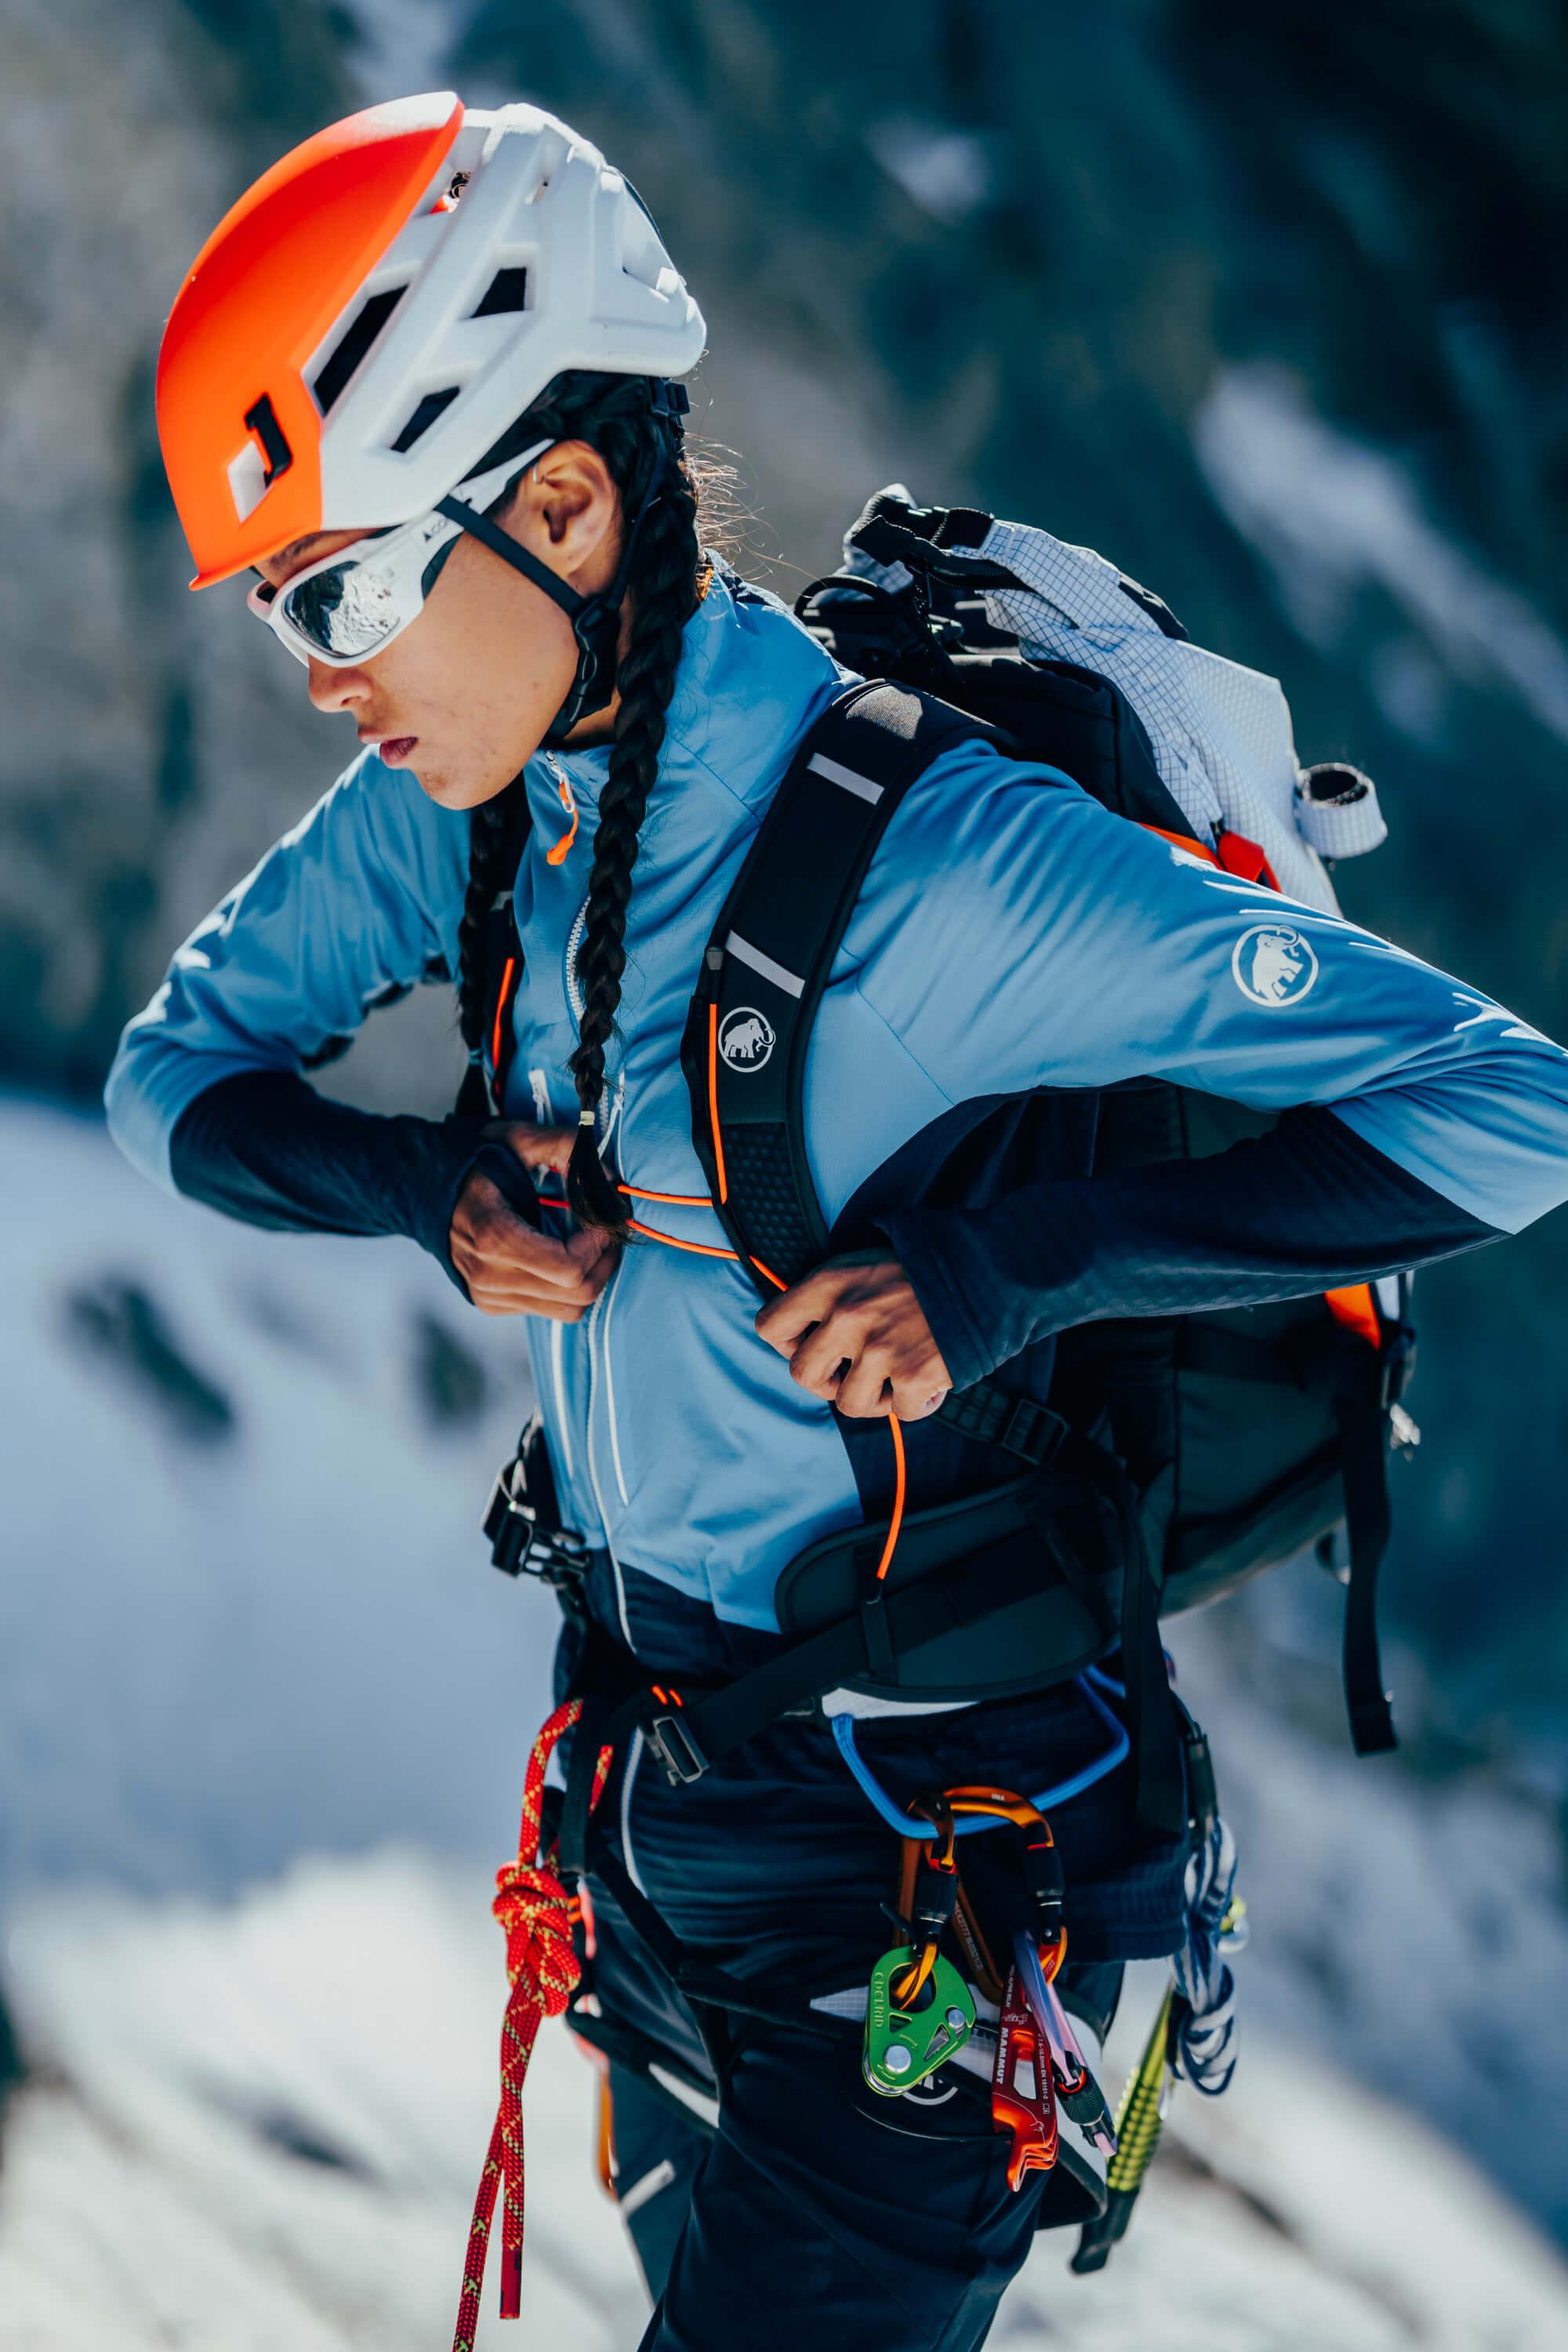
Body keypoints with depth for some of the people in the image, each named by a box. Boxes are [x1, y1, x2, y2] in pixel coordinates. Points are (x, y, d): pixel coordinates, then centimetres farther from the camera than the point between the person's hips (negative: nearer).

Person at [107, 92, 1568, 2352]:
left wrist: (1018, 1262, -33)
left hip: (917, 1835, -7)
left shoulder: (936, 855, -27)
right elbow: (176, 1066, 8)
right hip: (660, 1750, 7)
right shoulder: (464, 806, -5)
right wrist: (425, 1189, -13)